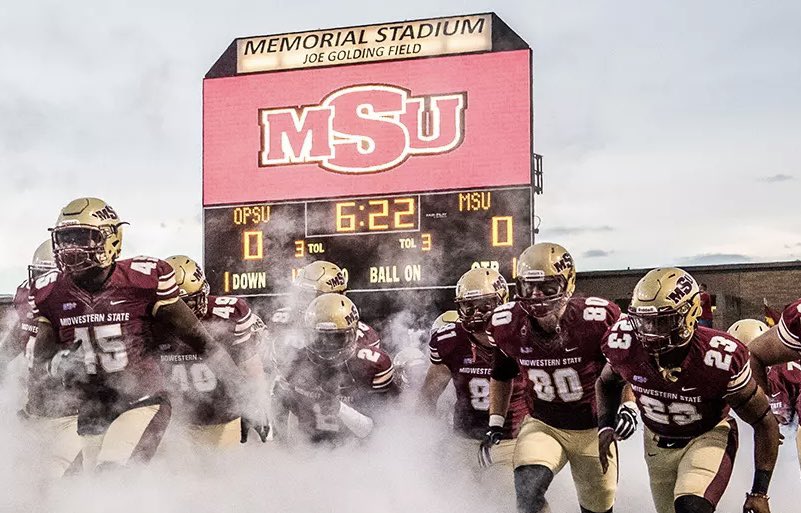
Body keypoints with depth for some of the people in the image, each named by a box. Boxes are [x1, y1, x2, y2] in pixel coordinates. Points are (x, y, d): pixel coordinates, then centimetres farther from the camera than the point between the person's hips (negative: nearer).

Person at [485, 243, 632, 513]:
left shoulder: (597, 318, -23)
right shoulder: (506, 324, -13)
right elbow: (501, 374, 8)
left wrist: (628, 406, -17)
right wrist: (495, 423, 6)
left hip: (594, 429, -1)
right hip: (542, 426, 1)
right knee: (528, 489, -27)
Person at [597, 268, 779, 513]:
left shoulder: (720, 357, -31)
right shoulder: (623, 343, -22)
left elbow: (764, 422, -17)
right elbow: (607, 383, 6)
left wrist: (759, 493, -17)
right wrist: (606, 426, -12)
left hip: (707, 437, -4)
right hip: (657, 444, 5)